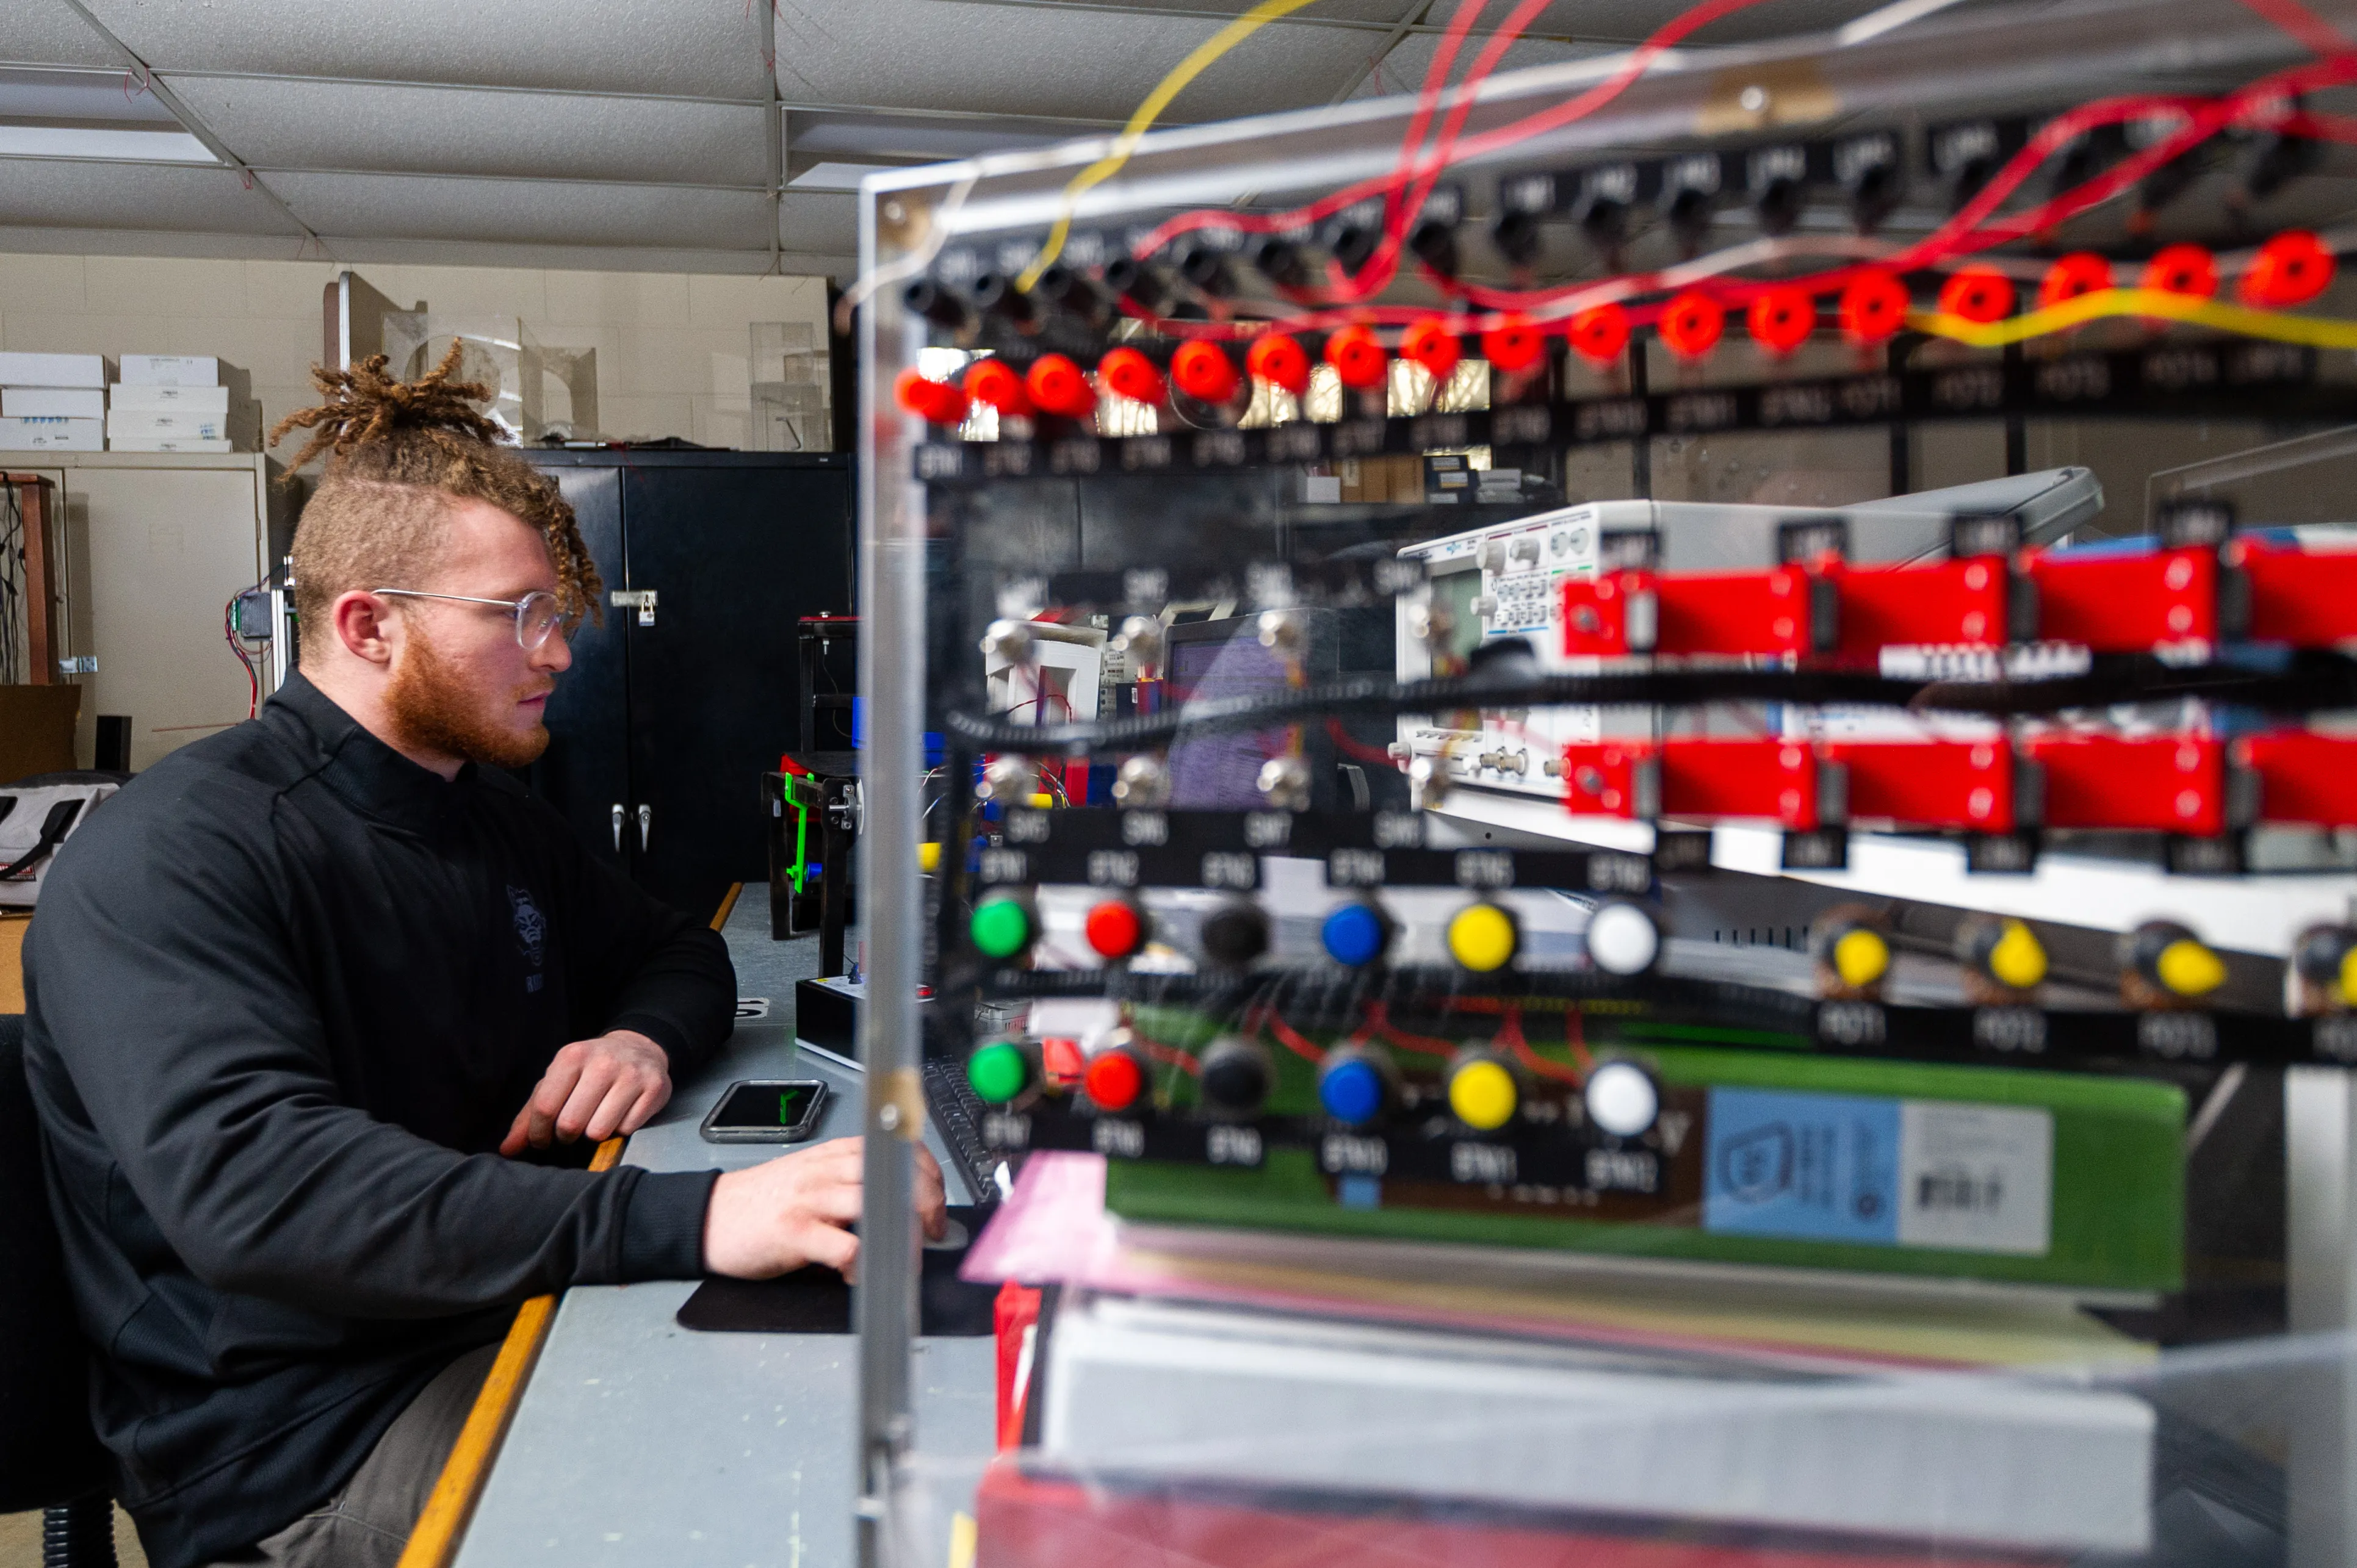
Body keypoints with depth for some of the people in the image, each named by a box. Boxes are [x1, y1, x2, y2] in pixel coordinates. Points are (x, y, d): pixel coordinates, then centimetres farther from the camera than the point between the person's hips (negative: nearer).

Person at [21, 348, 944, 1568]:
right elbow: (250, 1181, -31)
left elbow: (675, 952, 24)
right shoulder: (170, 860, -15)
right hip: (311, 1449, -7)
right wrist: (687, 1218, -41)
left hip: (510, 1323, 8)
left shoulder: (488, 814, 12)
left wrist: (645, 1035, -2)